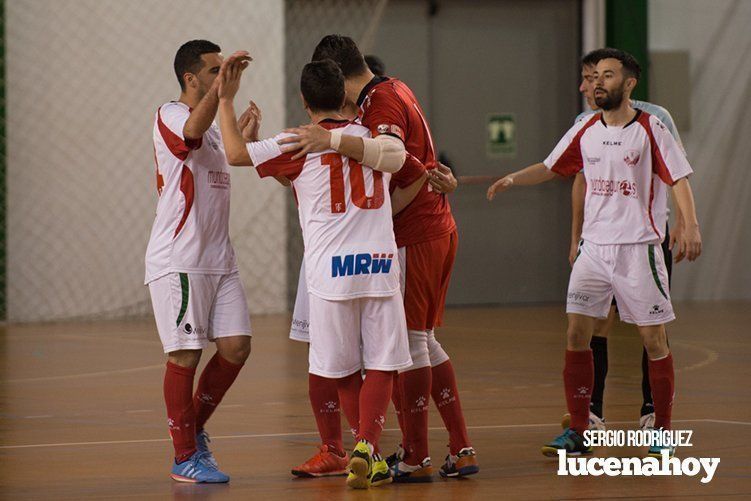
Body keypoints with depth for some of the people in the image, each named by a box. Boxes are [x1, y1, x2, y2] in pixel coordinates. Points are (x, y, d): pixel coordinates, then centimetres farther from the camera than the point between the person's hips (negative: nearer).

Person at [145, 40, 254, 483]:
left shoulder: (214, 127, 19)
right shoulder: (169, 115, -8)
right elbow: (193, 129, -32)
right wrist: (224, 82, -35)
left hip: (219, 260, 8)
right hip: (178, 260, -8)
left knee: (236, 347, 1)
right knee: (185, 355, -5)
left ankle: (194, 429, 19)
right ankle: (185, 456, 2)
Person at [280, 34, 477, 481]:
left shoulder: (380, 101, -15)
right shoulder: (397, 90, 15)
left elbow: (391, 151, -34)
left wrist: (332, 140, -41)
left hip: (413, 236, -10)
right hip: (438, 229, 10)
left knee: (408, 341, -5)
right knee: (424, 341, 14)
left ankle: (416, 457, -3)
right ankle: (462, 450, 14)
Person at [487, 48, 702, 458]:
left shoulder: (650, 129, -6)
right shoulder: (585, 131, 8)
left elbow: (679, 179, -8)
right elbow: (551, 168, 18)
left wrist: (689, 226, -22)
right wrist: (512, 179, 1)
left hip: (639, 248, -4)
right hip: (594, 246, 5)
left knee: (653, 339, -1)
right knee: (576, 335, -2)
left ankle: (663, 431, 11)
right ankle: (578, 432, 3)